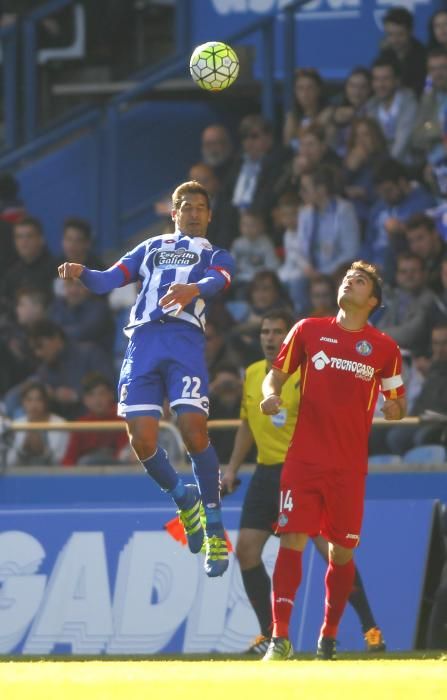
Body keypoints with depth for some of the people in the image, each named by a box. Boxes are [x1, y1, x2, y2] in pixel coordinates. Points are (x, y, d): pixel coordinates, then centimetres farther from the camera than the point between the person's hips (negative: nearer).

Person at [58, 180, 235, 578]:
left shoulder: (215, 256, 22)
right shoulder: (151, 248, 30)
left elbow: (218, 281, -2)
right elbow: (107, 281, 19)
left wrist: (194, 289, -28)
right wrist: (81, 273, -5)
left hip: (185, 339, -2)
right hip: (143, 339, 3)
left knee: (194, 430, -19)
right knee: (142, 438, -11)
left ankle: (214, 529, -7)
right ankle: (183, 498, 17)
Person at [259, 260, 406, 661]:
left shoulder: (384, 348, 5)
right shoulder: (309, 330, 6)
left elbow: (398, 405, 12)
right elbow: (276, 374, 13)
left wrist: (394, 409, -10)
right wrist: (271, 395, -8)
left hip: (350, 465, 0)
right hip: (304, 458, 0)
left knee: (342, 552, 4)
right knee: (291, 541, -10)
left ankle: (329, 639, 18)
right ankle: (280, 638, -12)